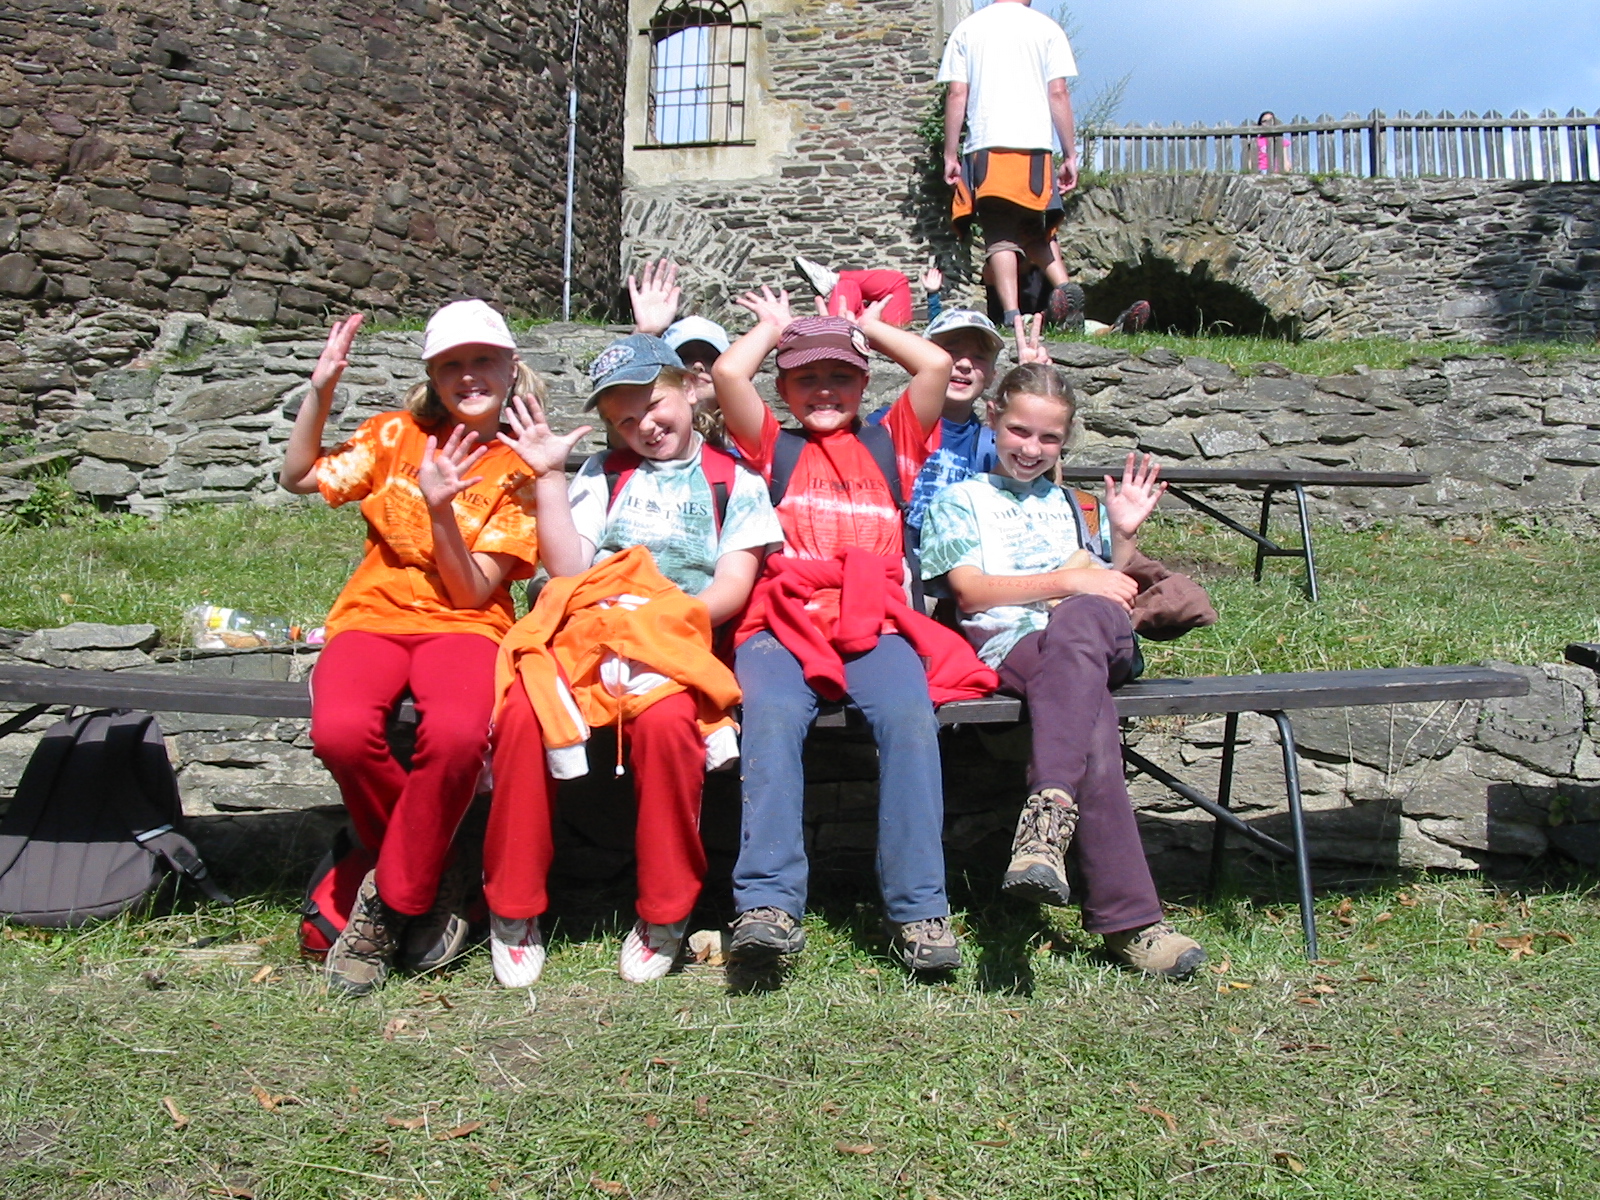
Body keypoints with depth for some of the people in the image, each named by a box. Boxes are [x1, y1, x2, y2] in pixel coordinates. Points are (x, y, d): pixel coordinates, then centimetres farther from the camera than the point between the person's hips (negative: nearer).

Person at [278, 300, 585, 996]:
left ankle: (391, 904, -13)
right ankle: (426, 886, -6)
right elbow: (298, 478, 9)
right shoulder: (399, 435, 13)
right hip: (374, 615, 2)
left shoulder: (520, 471, 4)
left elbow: (471, 591, -4)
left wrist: (440, 510, -19)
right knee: (341, 729, -33)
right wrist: (320, 390, -1)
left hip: (463, 625, -2)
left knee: (456, 733, -37)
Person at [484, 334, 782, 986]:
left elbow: (733, 588, 3)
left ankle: (663, 914, -17)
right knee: (523, 710, -30)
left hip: (680, 642, -2)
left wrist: (663, 619, -13)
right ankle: (513, 908, -13)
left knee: (665, 720, -37)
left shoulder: (734, 483, 16)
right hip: (587, 631, 2)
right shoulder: (604, 473, 25)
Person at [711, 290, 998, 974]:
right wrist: (774, 326, 26)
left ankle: (919, 910, -28)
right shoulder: (773, 448, 23)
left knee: (909, 715, -31)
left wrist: (871, 327, 29)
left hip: (873, 622, 1)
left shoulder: (889, 443, 26)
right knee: (772, 715, -33)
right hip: (783, 622, 0)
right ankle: (769, 903, -36)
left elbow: (937, 365, 12)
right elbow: (728, 372, 7)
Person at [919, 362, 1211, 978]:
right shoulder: (960, 500, 20)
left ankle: (1049, 813, -56)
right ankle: (1129, 919, -45)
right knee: (1091, 719, -38)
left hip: (1099, 641, 2)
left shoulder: (1075, 506, 33)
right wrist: (1069, 581, -5)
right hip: (1006, 646, -2)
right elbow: (972, 590, 3)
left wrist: (1124, 535, 10)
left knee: (1081, 620, -40)